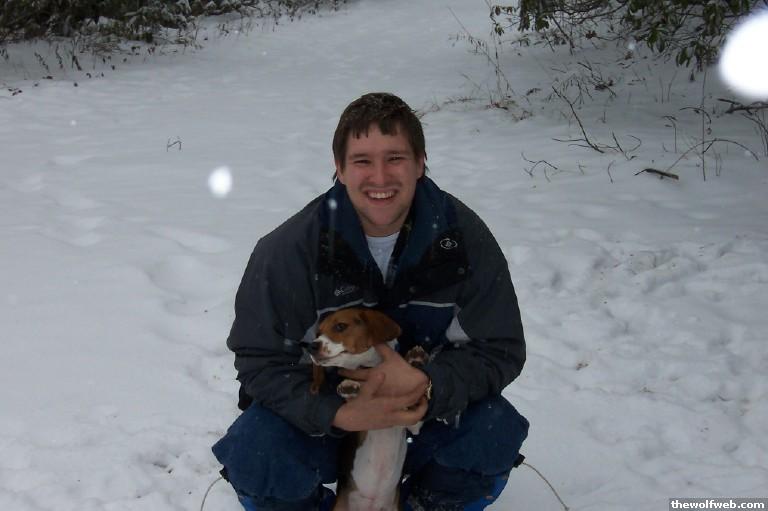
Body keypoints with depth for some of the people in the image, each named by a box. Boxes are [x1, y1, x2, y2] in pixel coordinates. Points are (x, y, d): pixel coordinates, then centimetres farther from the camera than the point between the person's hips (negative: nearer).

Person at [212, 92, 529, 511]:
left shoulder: (463, 237, -16)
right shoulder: (290, 249, -20)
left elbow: (501, 351, -12)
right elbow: (260, 361, -16)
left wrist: (425, 383, -31)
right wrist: (339, 413, -33)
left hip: (431, 406, 2)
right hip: (323, 416, -1)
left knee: (496, 431, -25)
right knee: (254, 455, -27)